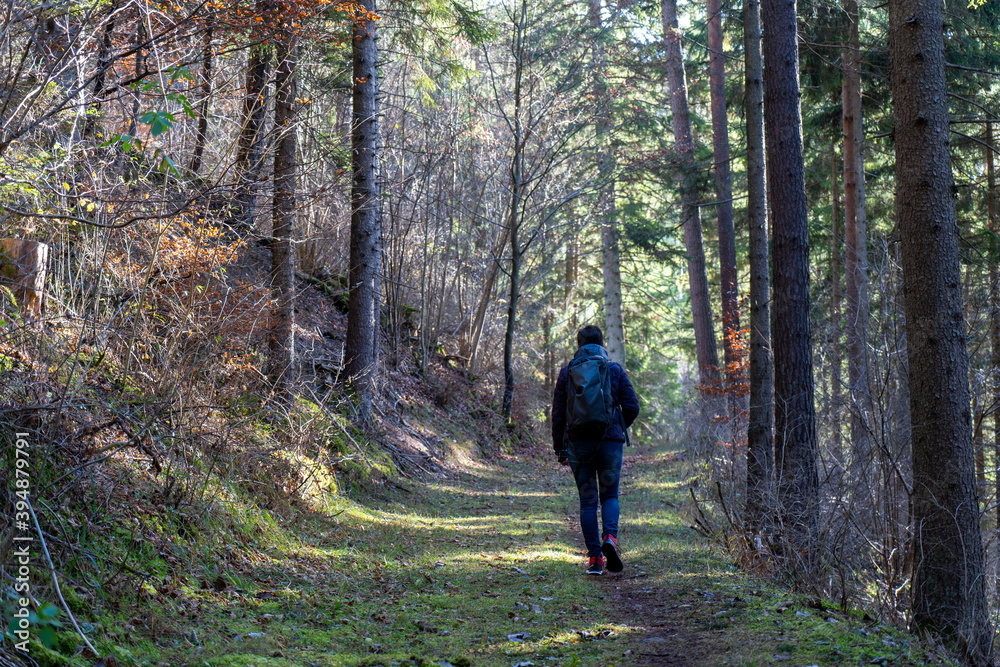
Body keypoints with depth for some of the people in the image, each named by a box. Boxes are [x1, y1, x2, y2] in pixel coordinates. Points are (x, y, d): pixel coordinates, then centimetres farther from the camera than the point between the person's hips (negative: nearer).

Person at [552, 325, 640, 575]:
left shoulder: (567, 372, 4)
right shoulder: (615, 370, 4)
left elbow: (558, 414, 3)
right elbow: (632, 407, -1)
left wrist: (559, 448, 11)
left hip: (578, 442, 0)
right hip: (610, 441, 0)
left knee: (587, 500, 7)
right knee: (610, 495, 13)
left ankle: (594, 557, 3)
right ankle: (610, 536, -14)